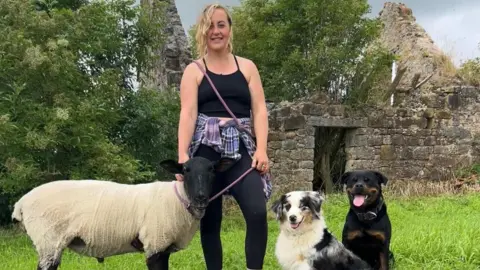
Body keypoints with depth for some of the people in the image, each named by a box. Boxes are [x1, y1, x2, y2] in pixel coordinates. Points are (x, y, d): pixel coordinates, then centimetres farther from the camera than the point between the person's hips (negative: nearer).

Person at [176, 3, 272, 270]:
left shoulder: (247, 67, 15)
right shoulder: (194, 70, 10)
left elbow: (259, 110, 7)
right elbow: (188, 113, -2)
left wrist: (261, 149, -8)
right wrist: (182, 154, -15)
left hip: (241, 149, 1)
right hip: (207, 149, -1)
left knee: (257, 212, -17)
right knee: (210, 219, 2)